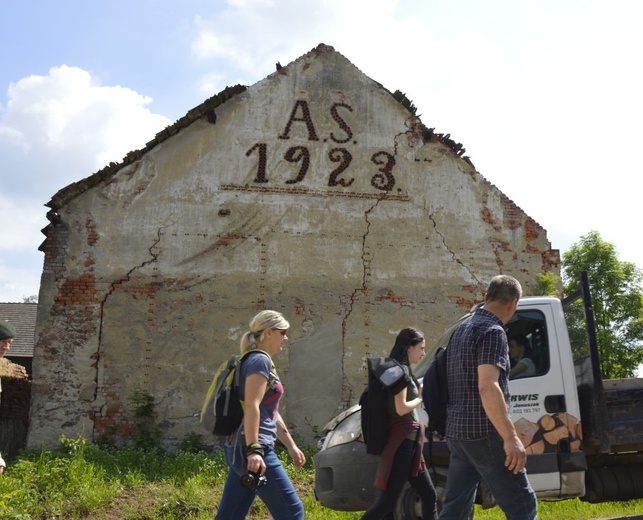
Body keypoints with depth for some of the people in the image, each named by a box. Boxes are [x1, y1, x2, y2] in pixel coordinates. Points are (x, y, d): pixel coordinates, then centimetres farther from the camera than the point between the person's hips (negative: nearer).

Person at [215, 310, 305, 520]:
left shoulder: (263, 363, 20)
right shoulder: (260, 361, -9)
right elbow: (251, 406, -21)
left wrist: (291, 446, 27)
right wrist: (254, 450, -27)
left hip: (239, 450, 10)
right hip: (252, 450, -10)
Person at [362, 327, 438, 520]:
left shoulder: (404, 370, 16)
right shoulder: (400, 370, -13)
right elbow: (401, 408, -21)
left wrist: (420, 393, 6)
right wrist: (421, 398, -6)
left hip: (409, 440, 10)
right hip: (402, 440, -10)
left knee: (429, 495, 15)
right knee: (388, 500, -8)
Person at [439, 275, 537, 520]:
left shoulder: (462, 328, 16)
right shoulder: (493, 331, -13)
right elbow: (487, 387, -26)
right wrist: (511, 438, -28)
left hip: (457, 431, 9)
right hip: (483, 433, -9)